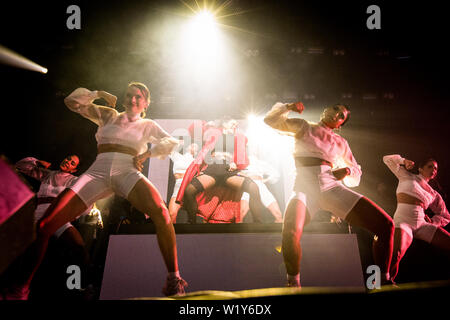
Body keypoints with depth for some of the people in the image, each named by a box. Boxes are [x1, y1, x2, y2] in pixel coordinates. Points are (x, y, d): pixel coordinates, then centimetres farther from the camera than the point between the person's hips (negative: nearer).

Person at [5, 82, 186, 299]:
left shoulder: (147, 125, 22)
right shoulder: (109, 115, 26)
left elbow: (171, 142, 8)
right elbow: (72, 101, 26)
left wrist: (147, 153, -3)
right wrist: (99, 94, 17)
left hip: (127, 173, -2)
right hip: (98, 173, 2)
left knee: (160, 212, -36)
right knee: (46, 226, -13)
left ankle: (173, 280, -29)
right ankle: (23, 286, 1)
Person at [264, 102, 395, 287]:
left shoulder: (341, 143, 26)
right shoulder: (304, 128, 22)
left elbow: (356, 175, 28)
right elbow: (271, 120, 18)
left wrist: (347, 171, 6)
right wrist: (287, 107, 2)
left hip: (333, 187, 3)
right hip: (305, 187, -3)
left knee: (386, 225, -14)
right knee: (290, 233, -36)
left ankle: (383, 280, 4)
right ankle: (293, 282, -10)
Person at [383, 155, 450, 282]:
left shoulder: (434, 194, 22)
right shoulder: (407, 177, 14)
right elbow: (387, 159, 20)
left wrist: (432, 222, 12)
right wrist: (403, 161, 8)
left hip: (422, 224, 5)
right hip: (403, 222, -5)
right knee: (396, 253, -34)